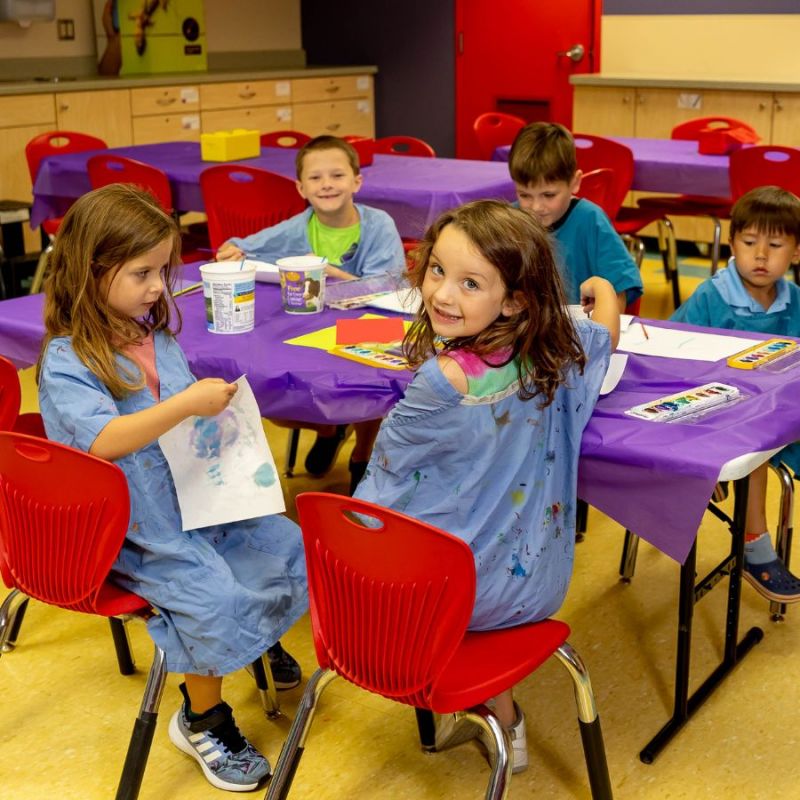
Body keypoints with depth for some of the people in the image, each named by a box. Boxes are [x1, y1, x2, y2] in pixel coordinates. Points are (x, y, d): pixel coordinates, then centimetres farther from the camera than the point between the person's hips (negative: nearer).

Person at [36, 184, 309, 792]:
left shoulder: (156, 335, 6)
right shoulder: (66, 362, -17)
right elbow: (102, 440, -32)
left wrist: (218, 405, -2)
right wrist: (187, 405, -35)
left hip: (200, 496, 7)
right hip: (138, 529, -7)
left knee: (292, 549, -1)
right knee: (216, 598, -22)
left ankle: (261, 637, 30)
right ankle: (203, 720, 4)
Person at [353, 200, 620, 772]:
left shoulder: (445, 380, -30)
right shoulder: (558, 350, -11)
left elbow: (389, 461, -12)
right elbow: (607, 334, 15)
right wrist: (601, 288, 35)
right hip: (541, 580, 6)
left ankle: (499, 713, 31)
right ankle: (501, 717, 38)